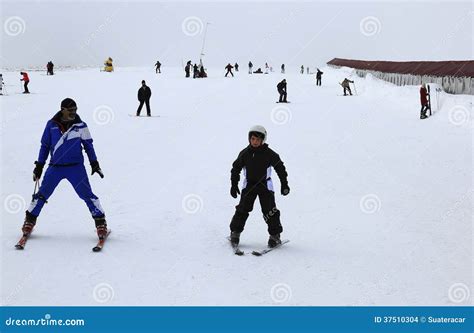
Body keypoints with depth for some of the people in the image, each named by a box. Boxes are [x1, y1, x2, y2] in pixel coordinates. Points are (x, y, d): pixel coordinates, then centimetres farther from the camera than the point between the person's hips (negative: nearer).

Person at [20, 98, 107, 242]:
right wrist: (39, 166, 10)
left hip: (76, 167, -1)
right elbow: (45, 145, 9)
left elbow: (88, 145, 7)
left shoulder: (80, 125, -2)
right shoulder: (51, 125, 0)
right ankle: (30, 220, 22)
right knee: (41, 194, 5)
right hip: (55, 167, 1)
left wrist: (94, 163, 1)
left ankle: (100, 222, 2)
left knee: (87, 195, -8)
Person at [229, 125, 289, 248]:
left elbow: (280, 168, 2)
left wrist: (284, 184, 3)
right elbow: (236, 168, 8)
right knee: (242, 209, -5)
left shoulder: (269, 154, -9)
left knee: (270, 211, -7)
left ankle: (275, 235, 4)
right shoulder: (245, 153, -3)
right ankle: (235, 233, 8)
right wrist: (234, 185, 5)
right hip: (249, 185, 2)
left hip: (265, 185, -2)